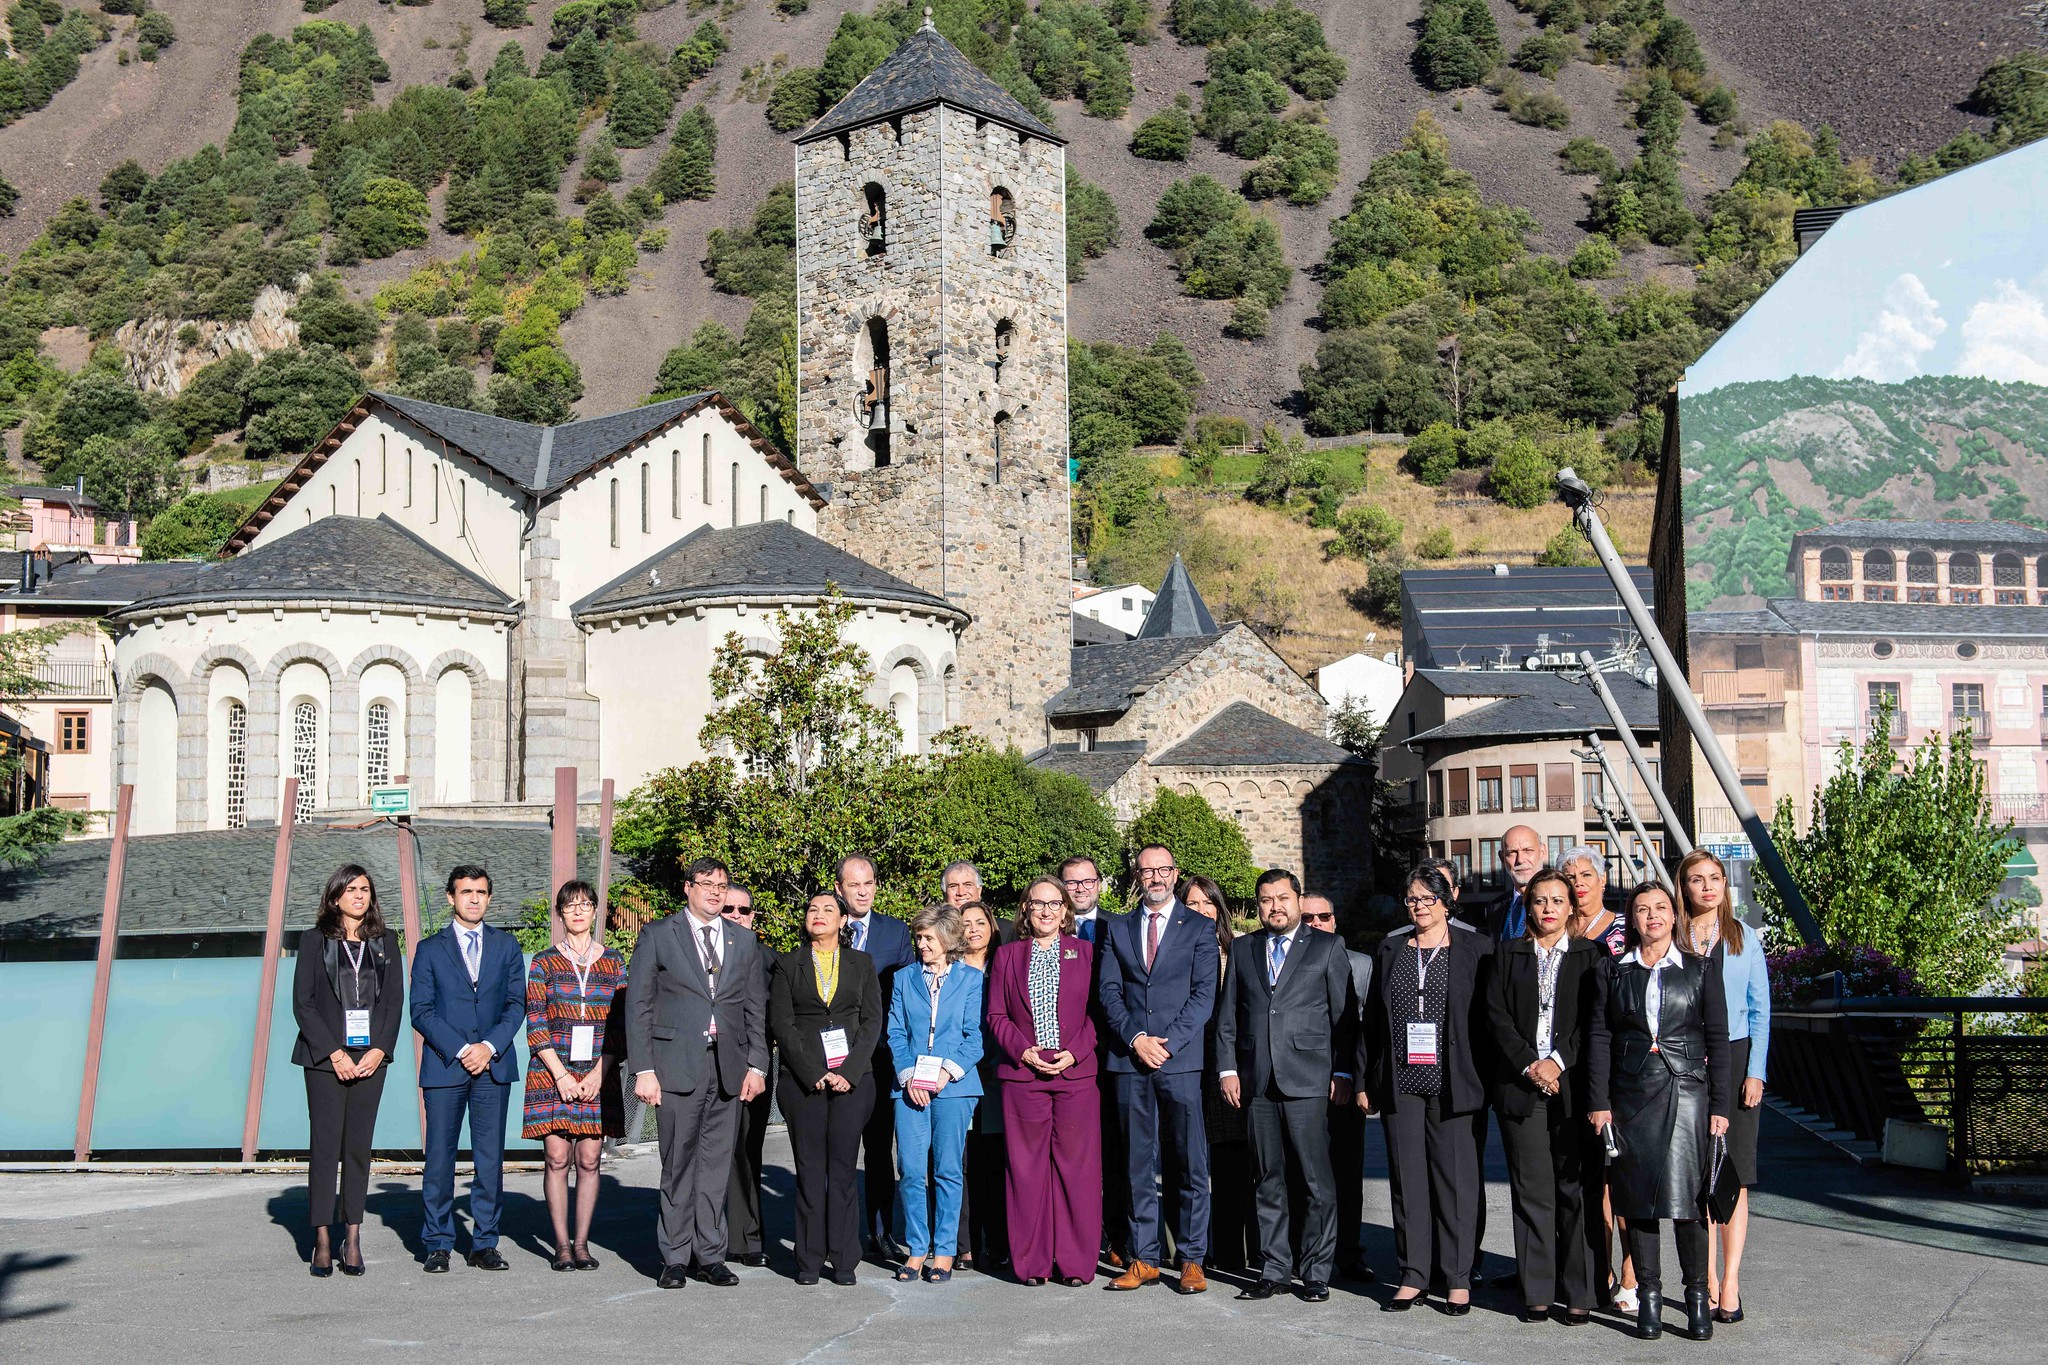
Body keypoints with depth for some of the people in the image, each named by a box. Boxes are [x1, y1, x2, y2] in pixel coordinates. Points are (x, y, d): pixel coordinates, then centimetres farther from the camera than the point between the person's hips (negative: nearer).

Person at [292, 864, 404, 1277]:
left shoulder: (385, 942, 12)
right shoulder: (315, 941, 4)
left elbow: (395, 1000, 9)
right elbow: (303, 1002, -1)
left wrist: (380, 1050, -5)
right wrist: (334, 1053, -9)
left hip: (371, 1057, 2)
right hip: (324, 1057, -2)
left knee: (359, 1146, 2)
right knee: (325, 1145, -5)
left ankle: (353, 1239, 5)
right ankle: (323, 1241, -1)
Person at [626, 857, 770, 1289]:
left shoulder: (745, 942, 14)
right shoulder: (657, 936, 3)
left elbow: (756, 1009, 15)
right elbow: (638, 1006, 0)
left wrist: (757, 1065, 6)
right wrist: (643, 1069, -7)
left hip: (729, 1067, 3)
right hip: (677, 1067, -3)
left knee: (717, 1165, 5)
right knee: (678, 1165, 0)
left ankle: (709, 1255, 12)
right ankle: (675, 1258, 8)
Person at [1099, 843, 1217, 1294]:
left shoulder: (1199, 928, 6)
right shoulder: (1117, 929, 14)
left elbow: (1204, 994, -2)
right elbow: (1108, 991, 7)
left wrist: (1168, 1043, -11)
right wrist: (1136, 1038, -9)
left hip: (1181, 1059, -3)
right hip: (1129, 1060, 3)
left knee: (1191, 1165, -2)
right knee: (1137, 1166, 6)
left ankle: (1192, 1261, 4)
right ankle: (1143, 1259, 12)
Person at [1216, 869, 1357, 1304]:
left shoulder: (1328, 947, 7)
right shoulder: (1242, 949, 15)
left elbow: (1344, 1015, 4)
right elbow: (1227, 1015, 14)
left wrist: (1342, 1073, -3)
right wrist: (1227, 1069, 4)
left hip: (1308, 1081, -3)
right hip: (1257, 1083, 3)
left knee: (1318, 1182, -3)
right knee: (1269, 1182, 8)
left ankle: (1317, 1272, 4)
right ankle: (1274, 1269, 14)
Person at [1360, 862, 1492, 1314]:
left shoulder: (1474, 949, 2)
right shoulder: (1390, 949, 12)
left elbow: (1489, 1016, 1)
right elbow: (1372, 1018, 12)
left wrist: (1486, 1080, -4)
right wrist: (1366, 1080, 8)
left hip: (1450, 1084, -3)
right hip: (1399, 1082, 3)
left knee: (1455, 1177, -1)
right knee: (1406, 1178, 5)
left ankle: (1458, 1279, 8)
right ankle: (1413, 1276, 13)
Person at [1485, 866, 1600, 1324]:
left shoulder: (1592, 955, 8)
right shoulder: (1508, 955, 12)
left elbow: (1596, 1019, 0)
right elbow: (1497, 1016, 4)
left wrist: (1559, 1061, -10)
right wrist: (1528, 1065, -7)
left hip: (1574, 1084, -1)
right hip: (1520, 1085, 1)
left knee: (1576, 1188, -1)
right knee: (1531, 1189, 1)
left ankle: (1579, 1292, 5)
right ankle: (1537, 1291, 7)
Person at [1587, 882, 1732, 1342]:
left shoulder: (1701, 969, 6)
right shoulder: (1613, 972, 9)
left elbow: (1717, 1039, 5)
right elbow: (1599, 1038, 5)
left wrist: (1719, 1106, -1)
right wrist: (1599, 1103, -2)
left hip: (1685, 1092, -1)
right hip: (1631, 1096, 2)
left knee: (1685, 1195, -6)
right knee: (1637, 1197, 2)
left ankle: (1697, 1296, 5)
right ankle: (1648, 1296, 10)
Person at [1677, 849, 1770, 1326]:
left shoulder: (1744, 938, 7)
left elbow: (1760, 1010, 5)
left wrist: (1755, 1072, -4)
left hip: (1735, 1059, 0)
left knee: (1732, 1175, -2)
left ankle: (1730, 1283, 0)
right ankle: (1708, 1280, 6)